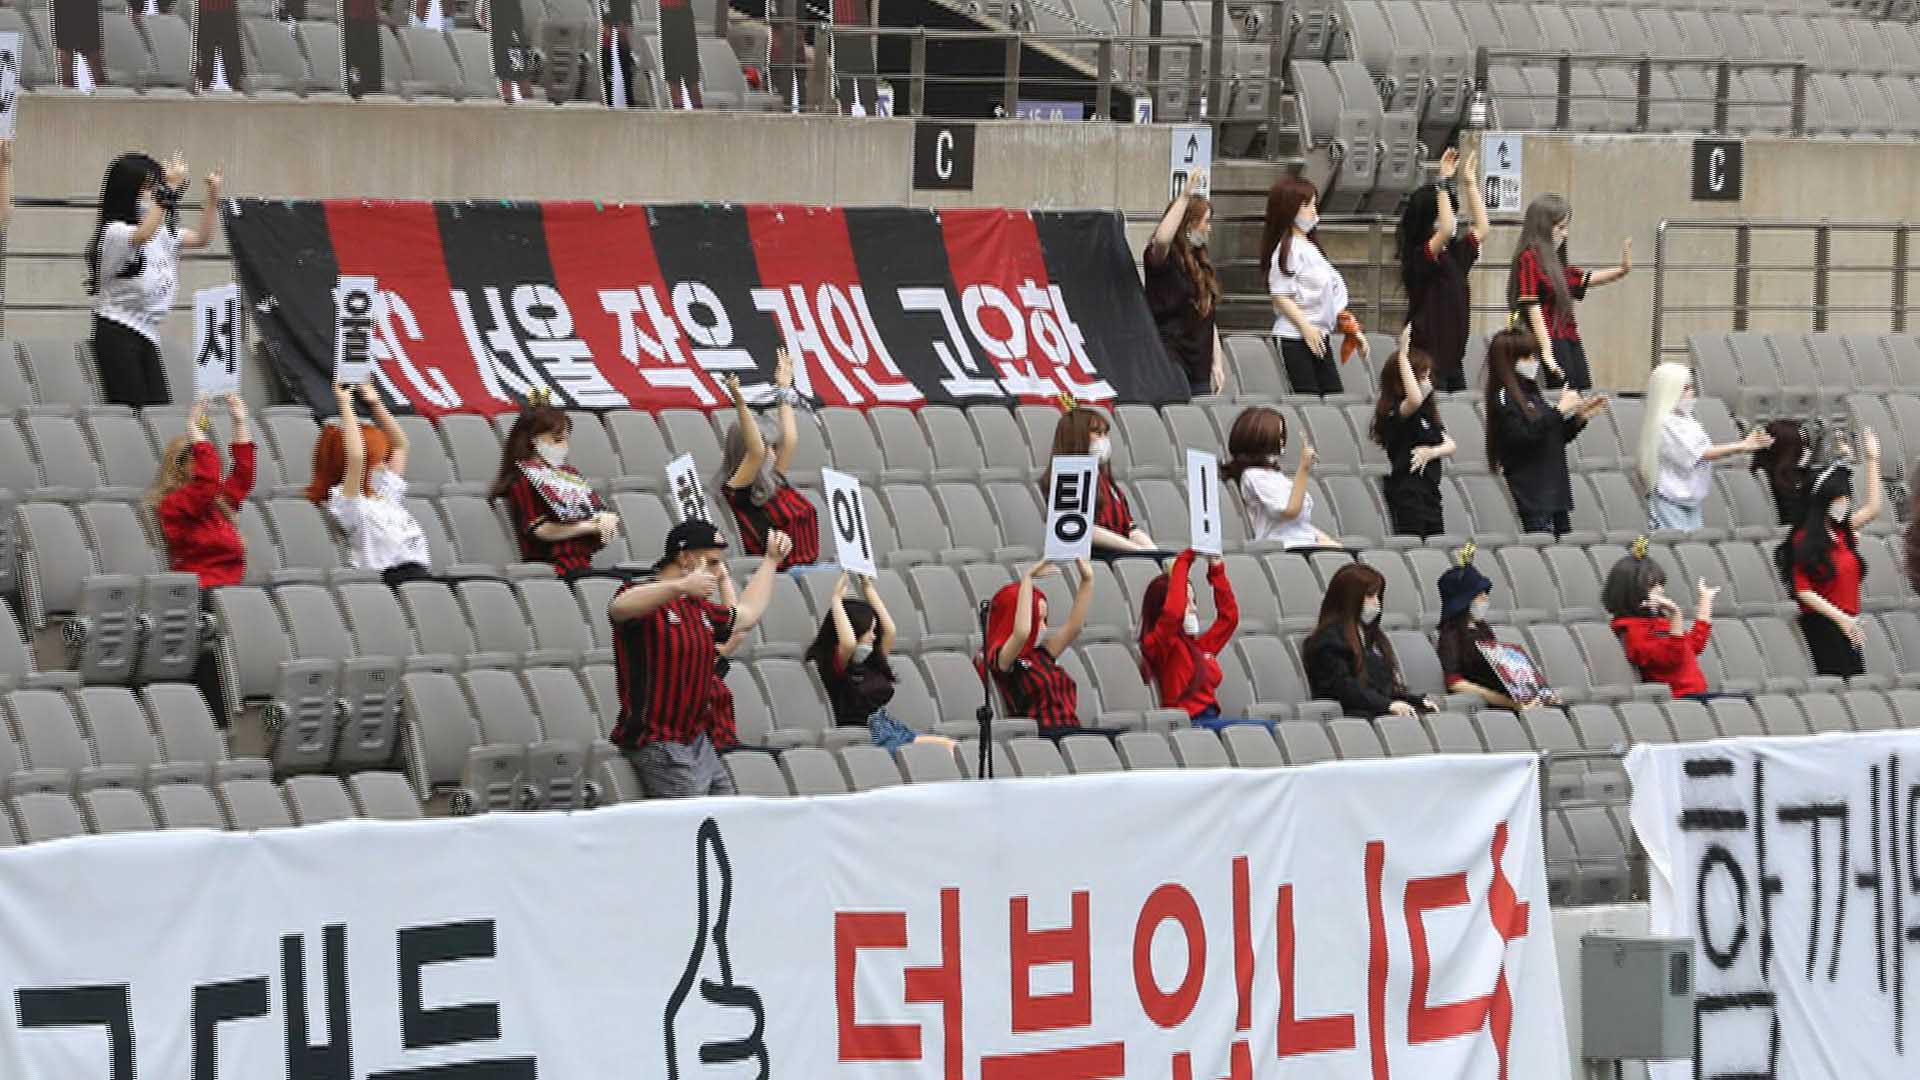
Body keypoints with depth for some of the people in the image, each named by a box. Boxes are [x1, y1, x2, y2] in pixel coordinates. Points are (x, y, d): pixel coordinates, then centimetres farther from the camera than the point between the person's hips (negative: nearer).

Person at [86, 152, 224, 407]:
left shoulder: (161, 232, 12)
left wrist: (213, 196, 7)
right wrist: (170, 189, -39)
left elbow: (202, 238, 20)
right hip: (118, 335, -8)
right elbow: (142, 235, -35)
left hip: (148, 335, 8)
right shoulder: (115, 231, -14)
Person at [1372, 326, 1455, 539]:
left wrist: (1431, 451, -13)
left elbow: (1450, 445, 10)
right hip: (1407, 493, -8)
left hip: (1429, 491, 8)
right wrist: (1403, 354, -32)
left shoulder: (1429, 413, 15)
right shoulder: (1394, 413, -12)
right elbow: (1414, 400, -35)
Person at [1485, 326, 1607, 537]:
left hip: (1556, 491, 8)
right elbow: (1523, 436, -20)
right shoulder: (1504, 398, -7)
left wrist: (1580, 417, 11)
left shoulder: (1531, 394, 17)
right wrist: (1560, 410, -16)